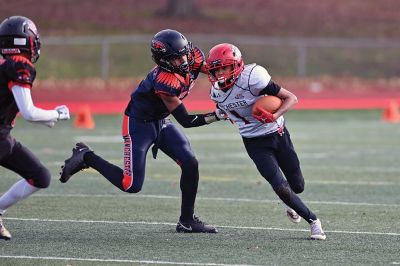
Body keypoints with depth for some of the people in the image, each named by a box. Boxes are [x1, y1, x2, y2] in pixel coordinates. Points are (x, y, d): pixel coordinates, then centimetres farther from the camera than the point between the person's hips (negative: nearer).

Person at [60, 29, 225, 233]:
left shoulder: (194, 58, -15)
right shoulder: (164, 81, -35)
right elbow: (186, 121, -28)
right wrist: (218, 115, -30)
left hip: (161, 123, 8)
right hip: (138, 124, -8)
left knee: (190, 164, -4)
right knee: (131, 185, -9)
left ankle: (187, 220, 8)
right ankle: (86, 157, 11)